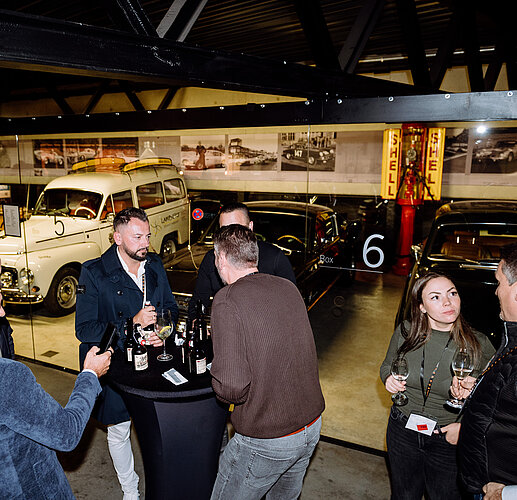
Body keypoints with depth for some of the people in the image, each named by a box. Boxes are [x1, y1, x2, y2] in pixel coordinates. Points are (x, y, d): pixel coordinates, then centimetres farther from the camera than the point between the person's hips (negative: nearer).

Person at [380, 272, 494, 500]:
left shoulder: (479, 344, -16)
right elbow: (387, 366, 7)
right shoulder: (405, 332, -11)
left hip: (448, 440, -2)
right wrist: (389, 379, -15)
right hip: (402, 430, 2)